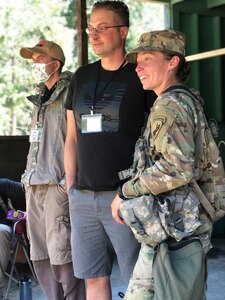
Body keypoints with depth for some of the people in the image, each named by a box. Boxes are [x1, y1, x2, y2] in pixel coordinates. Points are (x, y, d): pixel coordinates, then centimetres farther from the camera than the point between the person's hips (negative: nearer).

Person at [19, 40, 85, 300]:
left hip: (57, 184, -8)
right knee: (39, 255, 10)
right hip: (34, 185, 9)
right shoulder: (40, 99, 21)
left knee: (60, 252, -8)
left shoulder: (70, 94, -6)